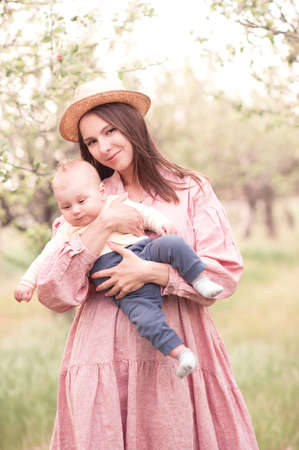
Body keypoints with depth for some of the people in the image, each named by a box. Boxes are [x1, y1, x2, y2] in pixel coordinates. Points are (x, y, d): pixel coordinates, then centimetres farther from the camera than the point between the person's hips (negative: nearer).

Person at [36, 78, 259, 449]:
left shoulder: (190, 190, 8)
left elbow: (226, 273, -2)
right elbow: (53, 296, -2)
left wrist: (150, 272, -13)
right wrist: (104, 224, -9)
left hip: (174, 359, -1)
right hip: (103, 361, 1)